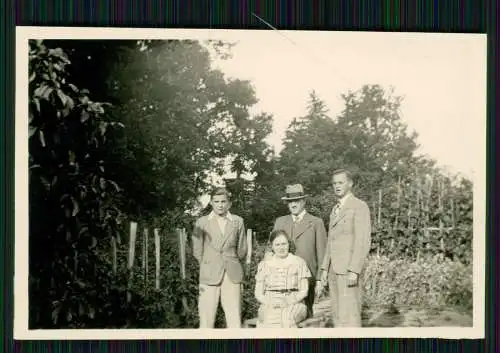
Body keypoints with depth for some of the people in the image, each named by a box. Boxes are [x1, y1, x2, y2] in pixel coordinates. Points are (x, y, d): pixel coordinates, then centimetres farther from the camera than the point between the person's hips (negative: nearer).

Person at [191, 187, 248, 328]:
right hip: (210, 276, -1)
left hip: (232, 277, 1)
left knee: (235, 320, -4)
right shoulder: (202, 222, 4)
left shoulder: (237, 221, 8)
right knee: (206, 319, -5)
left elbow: (242, 249, 14)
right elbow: (197, 251, 9)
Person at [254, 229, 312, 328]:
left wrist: (289, 302, -13)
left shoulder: (299, 262, 10)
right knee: (269, 317, -35)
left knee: (286, 317, -36)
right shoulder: (264, 264, 14)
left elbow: (304, 291, 6)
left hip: (294, 305, -1)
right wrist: (270, 303, -11)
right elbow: (258, 293, 11)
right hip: (269, 306, 1)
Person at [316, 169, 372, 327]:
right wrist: (325, 269, 14)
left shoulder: (360, 206, -8)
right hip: (334, 269, 9)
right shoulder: (336, 209, 20)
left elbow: (363, 241, -16)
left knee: (349, 315, -11)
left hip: (349, 269, -9)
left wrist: (354, 271, -23)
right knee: (337, 315, 7)